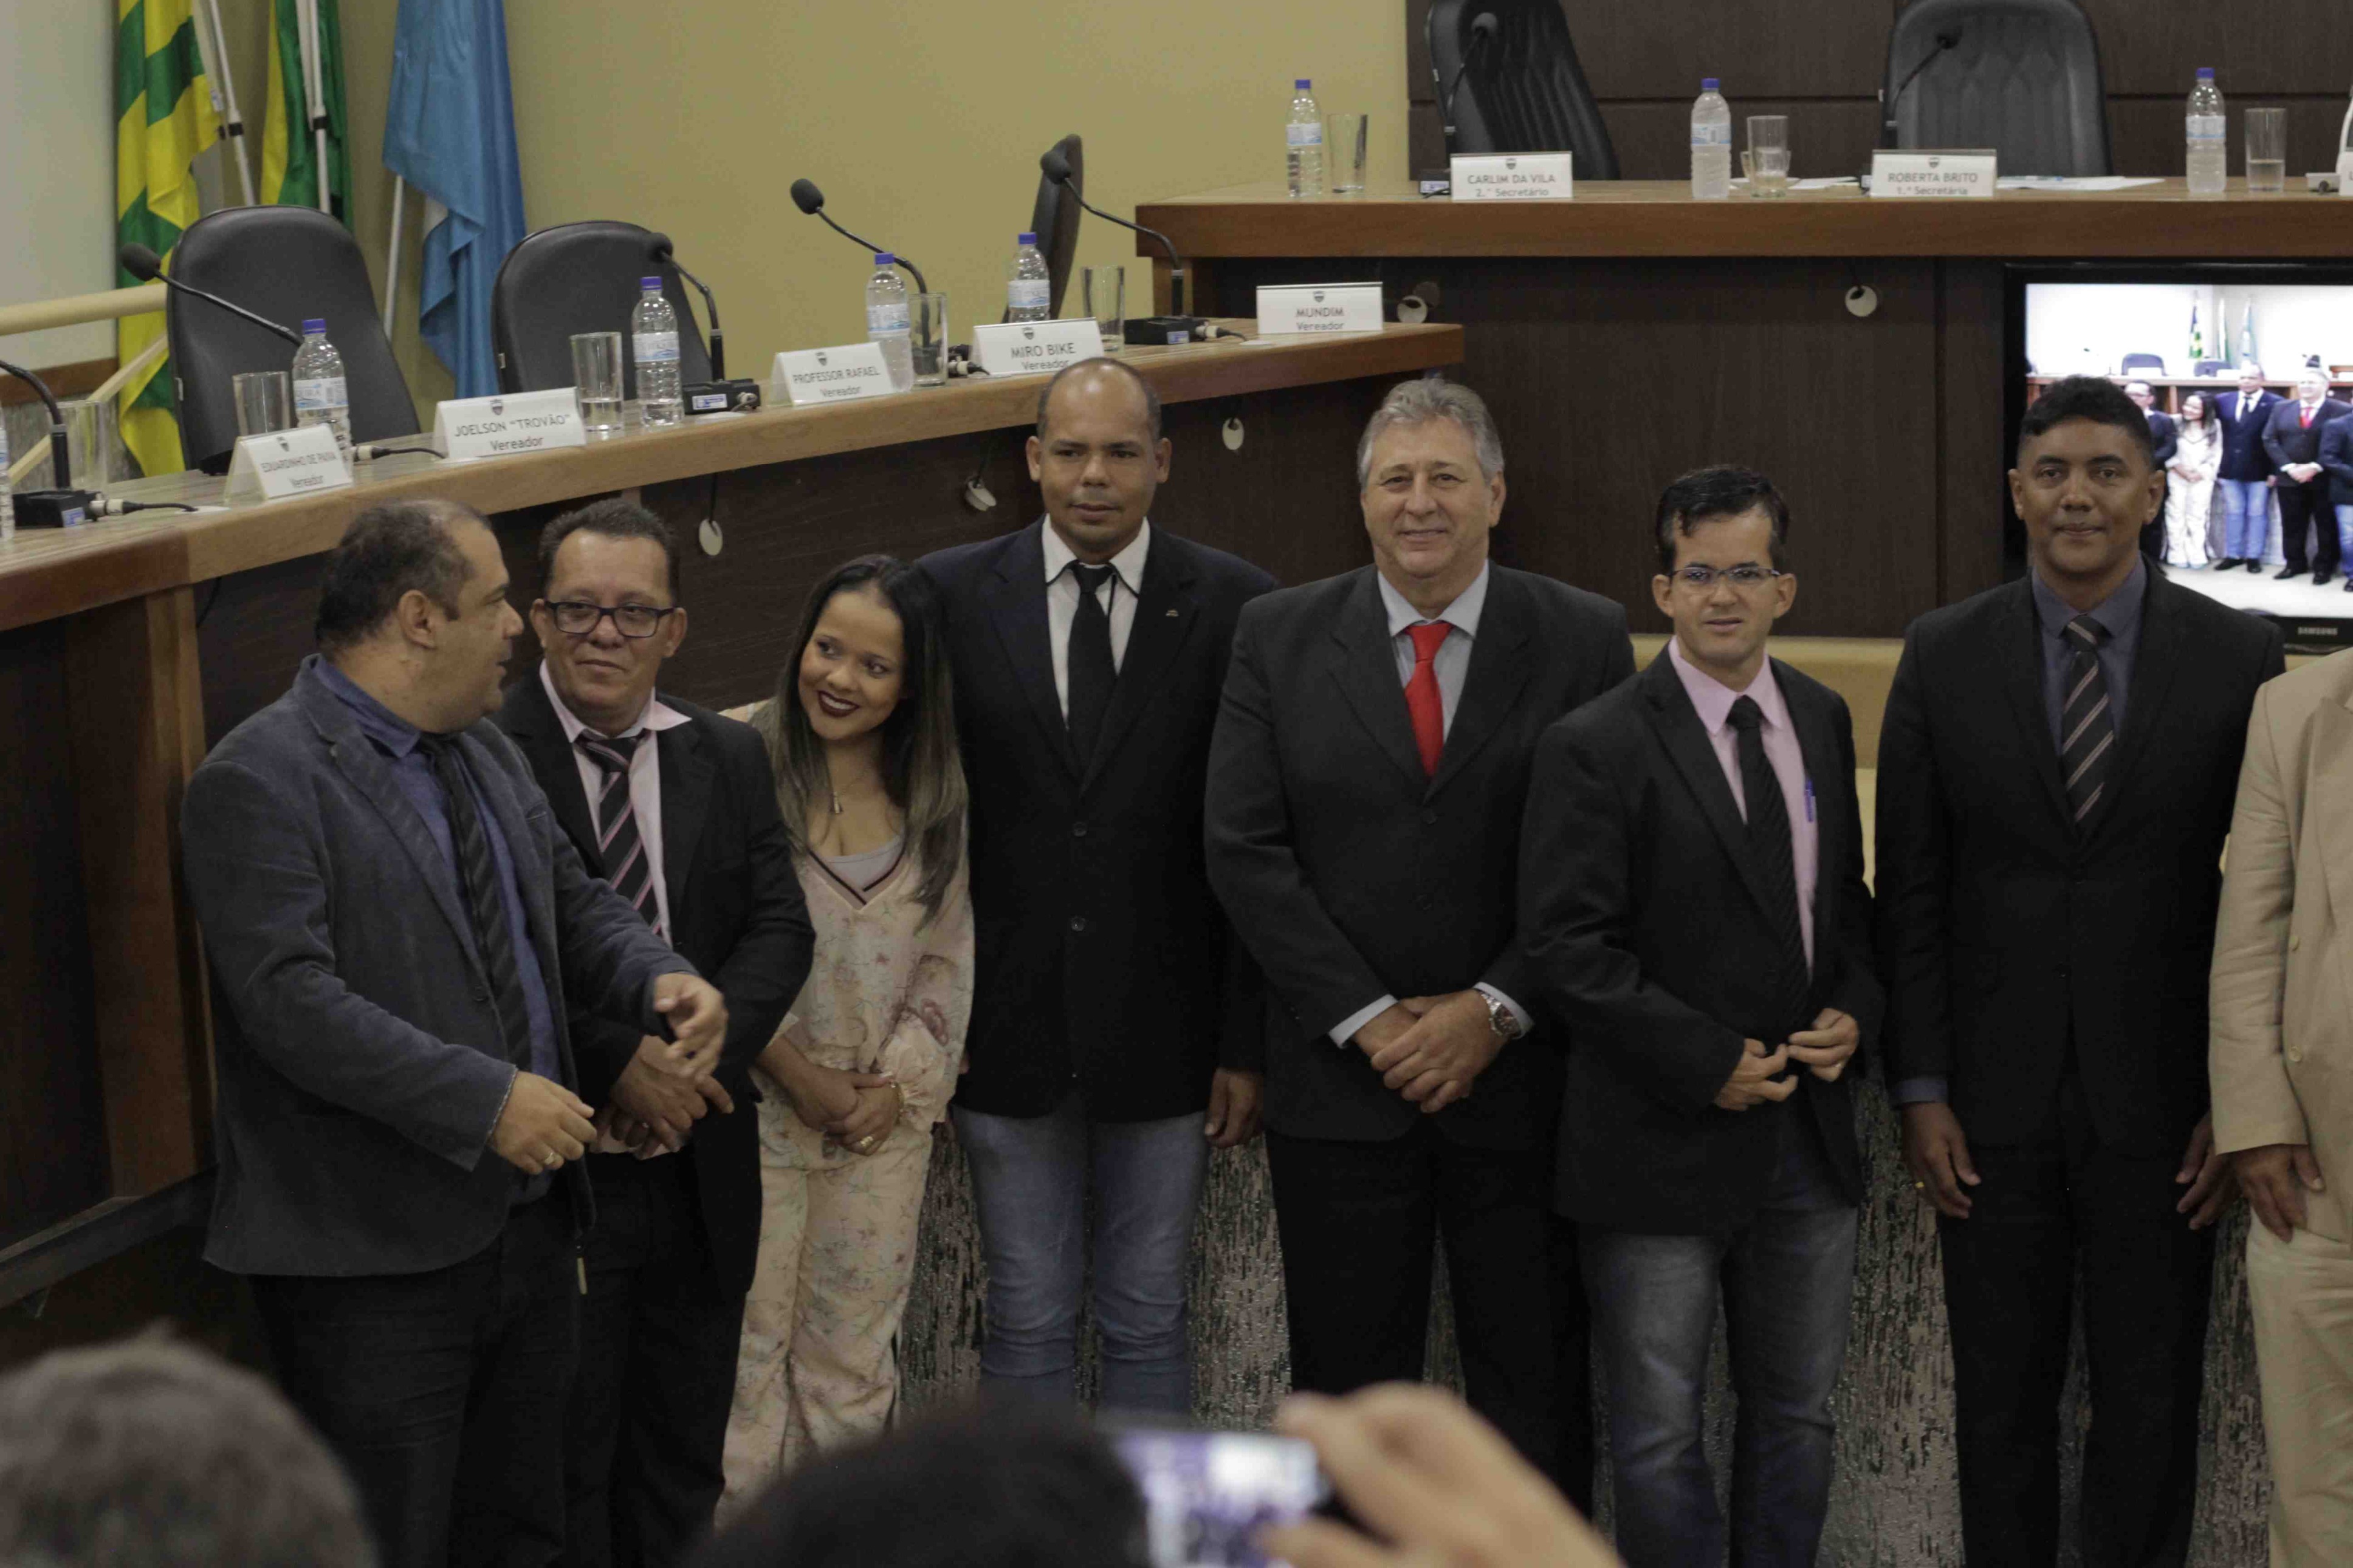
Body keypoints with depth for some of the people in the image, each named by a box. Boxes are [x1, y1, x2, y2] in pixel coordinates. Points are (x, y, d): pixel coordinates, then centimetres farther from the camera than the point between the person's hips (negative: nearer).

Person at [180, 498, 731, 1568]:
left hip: (528, 1224, 9)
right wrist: (489, 1100, -25)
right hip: (371, 1256, -8)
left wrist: (661, 979, -5)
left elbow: (571, 905, 19)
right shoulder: (259, 780, -15)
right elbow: (292, 1001, -23)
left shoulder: (486, 751, 13)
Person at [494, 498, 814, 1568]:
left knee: (682, 1472, 15)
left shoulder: (728, 759, 8)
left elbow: (779, 929, 2)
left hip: (698, 1171, 5)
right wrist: (617, 1064, -21)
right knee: (561, 1468, 5)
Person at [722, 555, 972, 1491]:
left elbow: (949, 956, 9)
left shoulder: (937, 796, 5)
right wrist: (799, 1077, -11)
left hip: (887, 1120, 4)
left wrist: (900, 1080, -5)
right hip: (758, 1103, -4)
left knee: (855, 1349, 11)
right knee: (748, 1340, 0)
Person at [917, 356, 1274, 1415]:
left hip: (1164, 1037, 0)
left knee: (1149, 1321, 10)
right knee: (1027, 1324, 9)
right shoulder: (951, 597, 0)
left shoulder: (1235, 606, -3)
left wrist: (1248, 1044, -5)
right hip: (1005, 1035, 1)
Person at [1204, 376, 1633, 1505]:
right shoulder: (1279, 637, 3)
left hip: (1521, 1073, -1)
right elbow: (1243, 848, -3)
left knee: (1537, 1386, 7)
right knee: (1346, 1383, 9)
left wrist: (1496, 1010, -12)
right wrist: (1367, 1019, -10)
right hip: (1340, 1077, 1)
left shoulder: (1583, 638, 0)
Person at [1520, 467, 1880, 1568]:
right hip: (1663, 1143, -5)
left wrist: (1854, 1011, -1)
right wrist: (1708, 1063, -16)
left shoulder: (1822, 721, 9)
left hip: (1808, 1137, 6)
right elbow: (1567, 950, -14)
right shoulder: (1595, 750, -11)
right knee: (1660, 1436, 2)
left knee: (1796, 1416, 15)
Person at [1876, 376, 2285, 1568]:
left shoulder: (2239, 658, -1)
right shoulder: (1943, 657, 1)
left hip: (2159, 1108, -1)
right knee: (2000, 1397, 9)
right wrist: (1919, 1091, -3)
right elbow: (1910, 889, 2)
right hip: (1995, 1103, 1)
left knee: (2151, 1398, 6)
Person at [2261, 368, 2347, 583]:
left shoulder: (2342, 411, -7)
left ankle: (2324, 566, 16)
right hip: (2289, 479, 4)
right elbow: (2270, 440, 3)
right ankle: (2295, 564, 22)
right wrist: (2289, 467, -10)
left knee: (2326, 525, 5)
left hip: (2325, 480, -4)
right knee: (2292, 525, 10)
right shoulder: (2282, 408, 8)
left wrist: (2315, 468, -18)